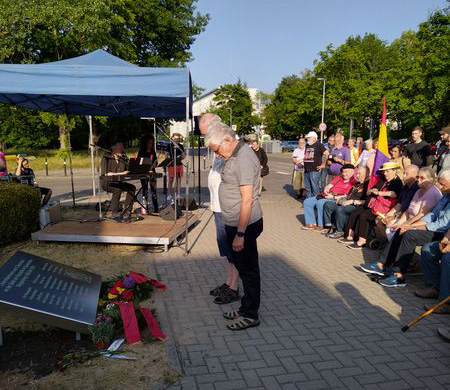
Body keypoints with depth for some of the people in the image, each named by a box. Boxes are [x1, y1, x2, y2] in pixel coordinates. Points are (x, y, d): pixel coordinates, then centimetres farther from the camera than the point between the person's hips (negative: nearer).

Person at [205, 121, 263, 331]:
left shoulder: (244, 159, -21)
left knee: (248, 270, 4)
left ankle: (250, 315, 19)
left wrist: (240, 234, -23)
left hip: (244, 226, -10)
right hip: (234, 224, 10)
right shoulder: (234, 155, 10)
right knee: (243, 267, 19)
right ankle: (246, 308, 34)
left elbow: (247, 200, -24)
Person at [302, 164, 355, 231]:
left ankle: (321, 226, -22)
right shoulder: (338, 178, 20)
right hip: (326, 196, 9)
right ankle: (311, 223, -6)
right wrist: (326, 191, -2)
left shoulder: (353, 182, -6)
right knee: (307, 202, -3)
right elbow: (328, 186, 21)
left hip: (336, 200, -9)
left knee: (320, 203, -35)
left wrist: (333, 197, -17)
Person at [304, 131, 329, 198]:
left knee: (315, 188, -5)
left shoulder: (318, 145, -4)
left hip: (315, 170, -8)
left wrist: (323, 164, -11)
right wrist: (303, 161, 18)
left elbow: (326, 153, -12)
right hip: (306, 170, 8)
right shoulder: (307, 146, 18)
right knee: (307, 188, 13)